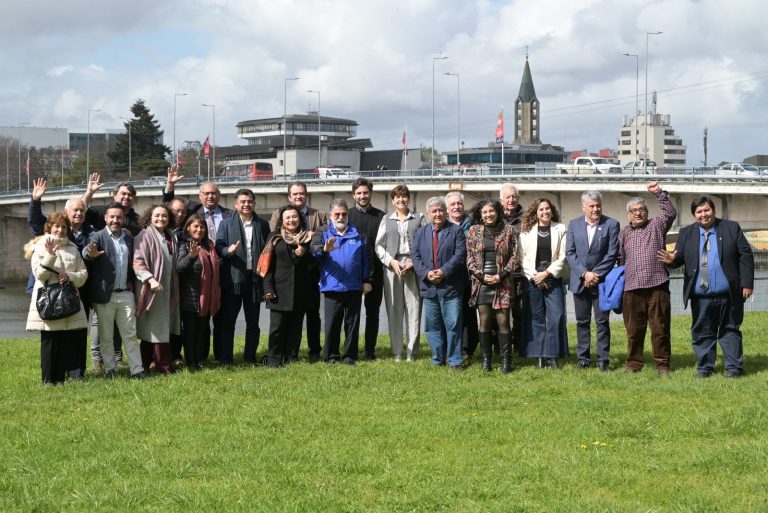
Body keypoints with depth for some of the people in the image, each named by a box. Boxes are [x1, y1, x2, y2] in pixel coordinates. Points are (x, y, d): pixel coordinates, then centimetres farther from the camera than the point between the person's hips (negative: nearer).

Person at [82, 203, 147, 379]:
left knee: (130, 334, 5)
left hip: (126, 294, 3)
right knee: (106, 336, 6)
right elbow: (86, 251, -25)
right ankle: (110, 369, 14)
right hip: (105, 295, -3)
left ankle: (137, 369, 6)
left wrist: (131, 281, 6)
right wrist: (90, 253, -48)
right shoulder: (98, 236, -4)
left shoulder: (129, 239, 10)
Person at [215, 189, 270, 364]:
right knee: (227, 321, -1)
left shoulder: (263, 225, 11)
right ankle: (225, 359, 4)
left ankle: (250, 357, 16)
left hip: (255, 278, 2)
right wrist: (227, 251, -22)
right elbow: (218, 246, 0)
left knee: (253, 322, 8)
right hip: (233, 279, -2)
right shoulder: (226, 224, 6)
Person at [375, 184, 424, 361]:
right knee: (394, 310, 0)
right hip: (392, 267, 1)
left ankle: (412, 352, -1)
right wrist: (392, 261, -6)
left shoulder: (419, 219, 9)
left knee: (414, 308, -5)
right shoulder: (387, 220, 13)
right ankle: (397, 353, 3)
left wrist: (415, 263, -9)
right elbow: (379, 246, 9)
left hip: (413, 268, -1)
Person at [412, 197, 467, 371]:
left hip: (450, 286, -4)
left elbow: (460, 255, -7)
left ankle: (455, 361, 3)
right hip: (429, 286, 4)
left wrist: (444, 271, -17)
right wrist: (426, 273, -10)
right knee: (432, 325, 8)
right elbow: (415, 255, 6)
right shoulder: (421, 232, 14)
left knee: (453, 325, -4)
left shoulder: (456, 231, 2)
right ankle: (438, 359, 18)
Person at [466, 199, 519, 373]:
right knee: (484, 321, 1)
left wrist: (501, 275, -7)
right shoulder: (474, 231, 9)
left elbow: (515, 256, 3)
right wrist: (481, 275, -6)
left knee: (503, 321, -4)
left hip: (502, 282, -1)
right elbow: (470, 257, 8)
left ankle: (506, 361, 1)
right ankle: (485, 360, 7)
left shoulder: (509, 230, 5)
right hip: (481, 281, 1)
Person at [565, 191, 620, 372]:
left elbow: (612, 254, -6)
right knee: (582, 322, 7)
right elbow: (569, 253, 1)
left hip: (602, 281, -2)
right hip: (580, 281, 2)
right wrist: (584, 274, -10)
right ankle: (583, 358, 13)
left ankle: (603, 360, 5)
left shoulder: (611, 225, -2)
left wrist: (596, 275, -12)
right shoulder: (574, 225, 6)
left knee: (602, 322, 0)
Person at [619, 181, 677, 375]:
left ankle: (662, 364, 6)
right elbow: (620, 259, 19)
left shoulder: (656, 226, 11)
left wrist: (659, 193, -11)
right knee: (634, 328, 6)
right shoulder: (624, 234, 18)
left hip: (657, 285, -2)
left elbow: (671, 213, -4)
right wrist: (618, 283, 11)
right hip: (632, 287, 2)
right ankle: (634, 363, 15)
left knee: (660, 327, -1)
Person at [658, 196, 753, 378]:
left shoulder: (731, 228, 3)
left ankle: (734, 368, 11)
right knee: (702, 333, 6)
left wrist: (746, 283, -7)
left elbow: (746, 256, 0)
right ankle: (704, 367, 15)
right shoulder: (686, 233, 9)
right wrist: (673, 260, -19)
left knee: (730, 331, 6)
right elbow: (680, 257, 6)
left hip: (728, 294, -2)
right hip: (700, 296, 2)